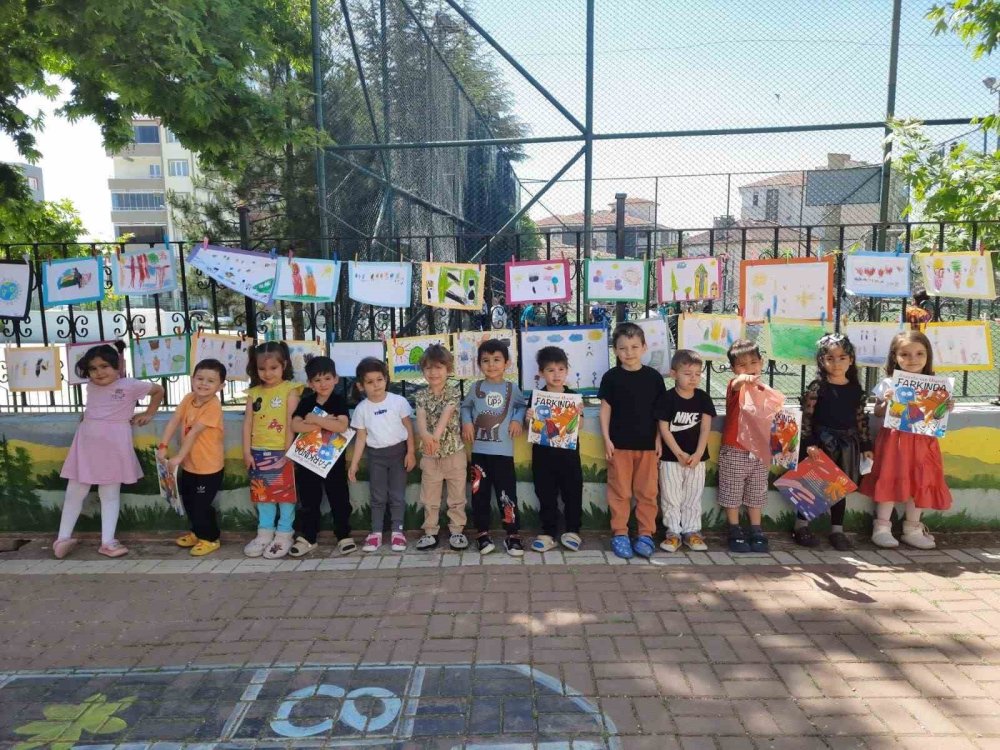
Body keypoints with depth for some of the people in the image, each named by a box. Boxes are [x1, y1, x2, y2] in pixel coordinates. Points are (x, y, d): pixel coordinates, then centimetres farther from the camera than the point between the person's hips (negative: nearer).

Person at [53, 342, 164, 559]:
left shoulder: (129, 385, -6)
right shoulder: (91, 385, 7)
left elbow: (158, 390, 6)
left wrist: (148, 414, 8)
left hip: (114, 445, -4)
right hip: (87, 443, 4)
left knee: (110, 494, 6)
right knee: (75, 491, 8)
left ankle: (107, 542, 13)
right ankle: (63, 538, 21)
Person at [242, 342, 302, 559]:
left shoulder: (289, 390, -6)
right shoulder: (254, 392, 8)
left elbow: (291, 423, -10)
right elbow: (248, 423, 8)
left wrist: (288, 451, -13)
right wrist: (247, 451, 2)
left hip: (281, 452, -5)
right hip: (259, 452, 5)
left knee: (285, 493, 3)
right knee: (262, 494, 14)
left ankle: (284, 535, 13)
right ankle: (265, 532, 26)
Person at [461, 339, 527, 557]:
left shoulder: (511, 388, 2)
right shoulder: (476, 387, 4)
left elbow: (522, 405, 16)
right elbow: (465, 406, 14)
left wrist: (517, 420, -1)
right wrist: (466, 422, -3)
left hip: (503, 451, -1)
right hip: (479, 451, 1)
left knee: (507, 494, 0)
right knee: (479, 493, 7)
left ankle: (513, 535, 10)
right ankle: (482, 534, 19)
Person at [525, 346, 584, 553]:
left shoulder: (573, 396, 0)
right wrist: (528, 417, -20)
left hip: (568, 453, 1)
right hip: (543, 453, 0)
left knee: (572, 492, 7)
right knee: (546, 495, 7)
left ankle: (572, 531, 22)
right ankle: (548, 533, 17)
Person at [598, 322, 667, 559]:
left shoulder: (654, 377, 2)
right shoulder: (611, 377, -2)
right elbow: (605, 409, 0)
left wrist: (658, 440, 2)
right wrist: (606, 439, -6)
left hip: (647, 444, 2)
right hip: (619, 444, -1)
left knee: (647, 491, 8)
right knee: (619, 491, 5)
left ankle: (645, 534, 19)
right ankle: (620, 534, 15)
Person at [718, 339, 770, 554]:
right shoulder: (735, 387, -10)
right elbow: (737, 383, -36)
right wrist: (744, 379, -59)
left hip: (759, 453, 5)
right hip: (734, 452, -4)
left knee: (756, 495, 14)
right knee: (732, 495, 5)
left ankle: (756, 532, 25)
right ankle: (735, 533, 17)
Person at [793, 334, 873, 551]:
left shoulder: (856, 389, 5)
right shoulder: (817, 387, -8)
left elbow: (861, 419, 10)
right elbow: (806, 417, -10)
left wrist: (866, 445, 10)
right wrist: (809, 443, -16)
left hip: (846, 445, 4)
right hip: (821, 442, -4)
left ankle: (837, 530, 22)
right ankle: (801, 526, 17)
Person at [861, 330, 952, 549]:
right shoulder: (889, 383, -3)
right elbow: (877, 413, 2)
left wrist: (946, 409, -9)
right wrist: (885, 403, -17)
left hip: (922, 441, 3)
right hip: (894, 439, -3)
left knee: (920, 483, 8)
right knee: (890, 481, -1)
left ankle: (912, 529, 22)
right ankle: (882, 527, 10)